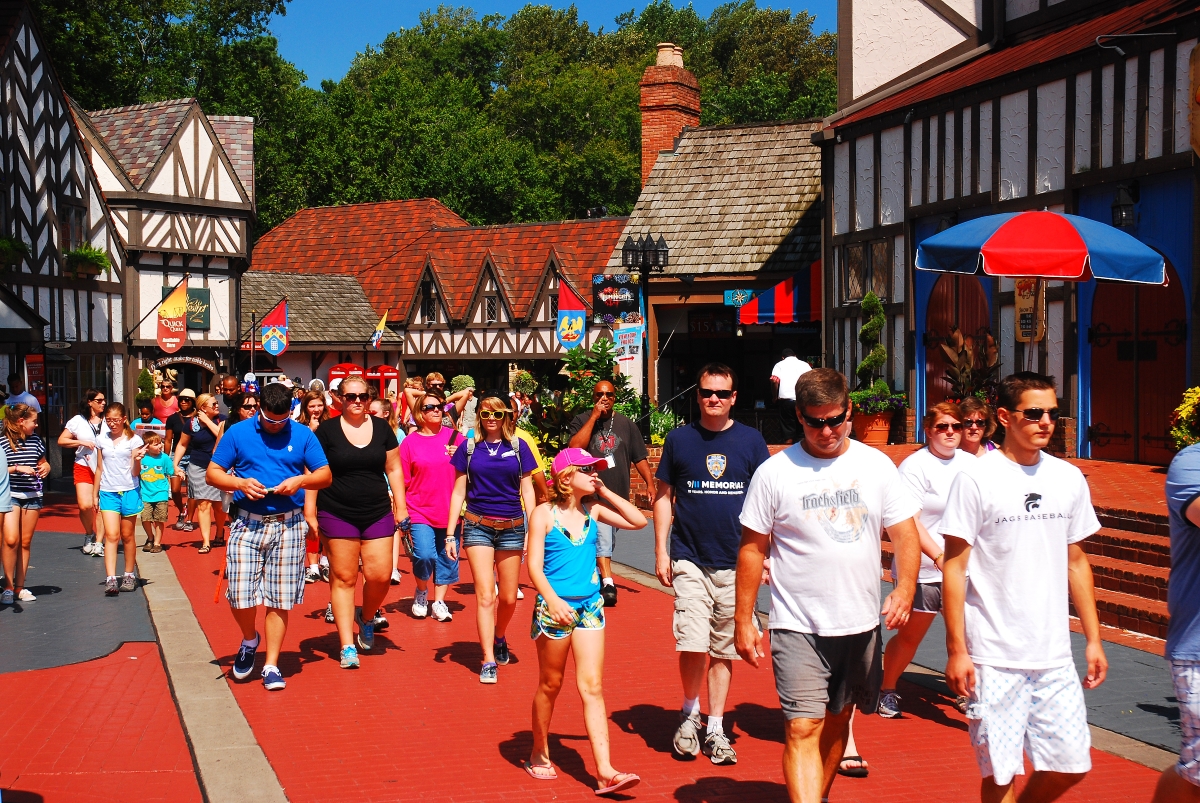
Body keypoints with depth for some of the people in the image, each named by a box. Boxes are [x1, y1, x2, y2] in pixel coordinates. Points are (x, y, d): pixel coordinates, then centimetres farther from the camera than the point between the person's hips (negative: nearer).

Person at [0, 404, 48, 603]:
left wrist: (46, 467, 1)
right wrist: (17, 468, -17)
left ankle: (20, 587, 15)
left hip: (32, 496, 5)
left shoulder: (36, 440, 7)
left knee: (25, 542, 8)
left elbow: (43, 461, 22)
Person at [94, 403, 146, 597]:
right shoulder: (102, 440, 7)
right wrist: (95, 494, 14)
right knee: (111, 535, -10)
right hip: (108, 493, 2)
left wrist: (138, 460, -24)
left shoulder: (133, 440, -2)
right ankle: (110, 579, -16)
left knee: (127, 535, 8)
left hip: (129, 492, -2)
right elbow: (99, 468, 14)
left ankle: (130, 575, 21)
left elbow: (135, 472, -3)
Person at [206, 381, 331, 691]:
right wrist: (240, 483, -13)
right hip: (247, 524, 0)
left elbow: (326, 476, 8)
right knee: (239, 595, -6)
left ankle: (271, 666, 12)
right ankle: (250, 640, 25)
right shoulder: (238, 433, 4)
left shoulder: (303, 435, 6)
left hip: (288, 526, 0)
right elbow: (212, 473, 6)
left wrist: (301, 480, -12)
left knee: (280, 599, 1)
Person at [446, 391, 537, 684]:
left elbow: (527, 490, 6)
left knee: (508, 598, 9)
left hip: (511, 528, 1)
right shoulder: (470, 447, 3)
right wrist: (450, 534, 2)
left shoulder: (518, 447, 3)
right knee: (485, 595, -8)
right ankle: (488, 660, -3)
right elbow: (459, 492, 6)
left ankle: (499, 639, 37)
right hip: (478, 527, -1)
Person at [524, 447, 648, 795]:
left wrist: (605, 492, 2)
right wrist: (552, 600, -26)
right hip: (555, 607, -3)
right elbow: (534, 565, -11)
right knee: (550, 686, 11)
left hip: (590, 606, 4)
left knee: (592, 687, -2)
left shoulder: (593, 511, 7)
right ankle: (539, 755, 31)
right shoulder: (544, 513, -5)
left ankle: (605, 772, -7)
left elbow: (639, 521, 5)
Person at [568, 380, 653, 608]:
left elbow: (640, 458, 9)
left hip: (618, 494, 3)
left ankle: (598, 579, 27)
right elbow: (574, 447, -15)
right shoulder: (581, 421, 2)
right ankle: (608, 584, -22)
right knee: (602, 540, -18)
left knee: (606, 543, 13)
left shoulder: (627, 425, 9)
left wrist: (650, 484, -3)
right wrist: (594, 417, -13)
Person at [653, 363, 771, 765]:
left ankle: (715, 729, 20)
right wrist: (661, 551, 1)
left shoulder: (751, 441, 3)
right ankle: (690, 715, 15)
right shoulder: (679, 439, 3)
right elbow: (664, 496, 8)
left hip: (736, 563, 1)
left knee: (724, 649, 8)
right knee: (692, 643, -10)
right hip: (689, 561, -1)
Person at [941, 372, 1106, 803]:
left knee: (1071, 764, 8)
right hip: (993, 657, -5)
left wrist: (1093, 638, 13)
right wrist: (956, 650, -10)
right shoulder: (976, 479, -9)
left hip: (1055, 655, 5)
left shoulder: (1069, 478, 7)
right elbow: (954, 567, -7)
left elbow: (1076, 561, 16)